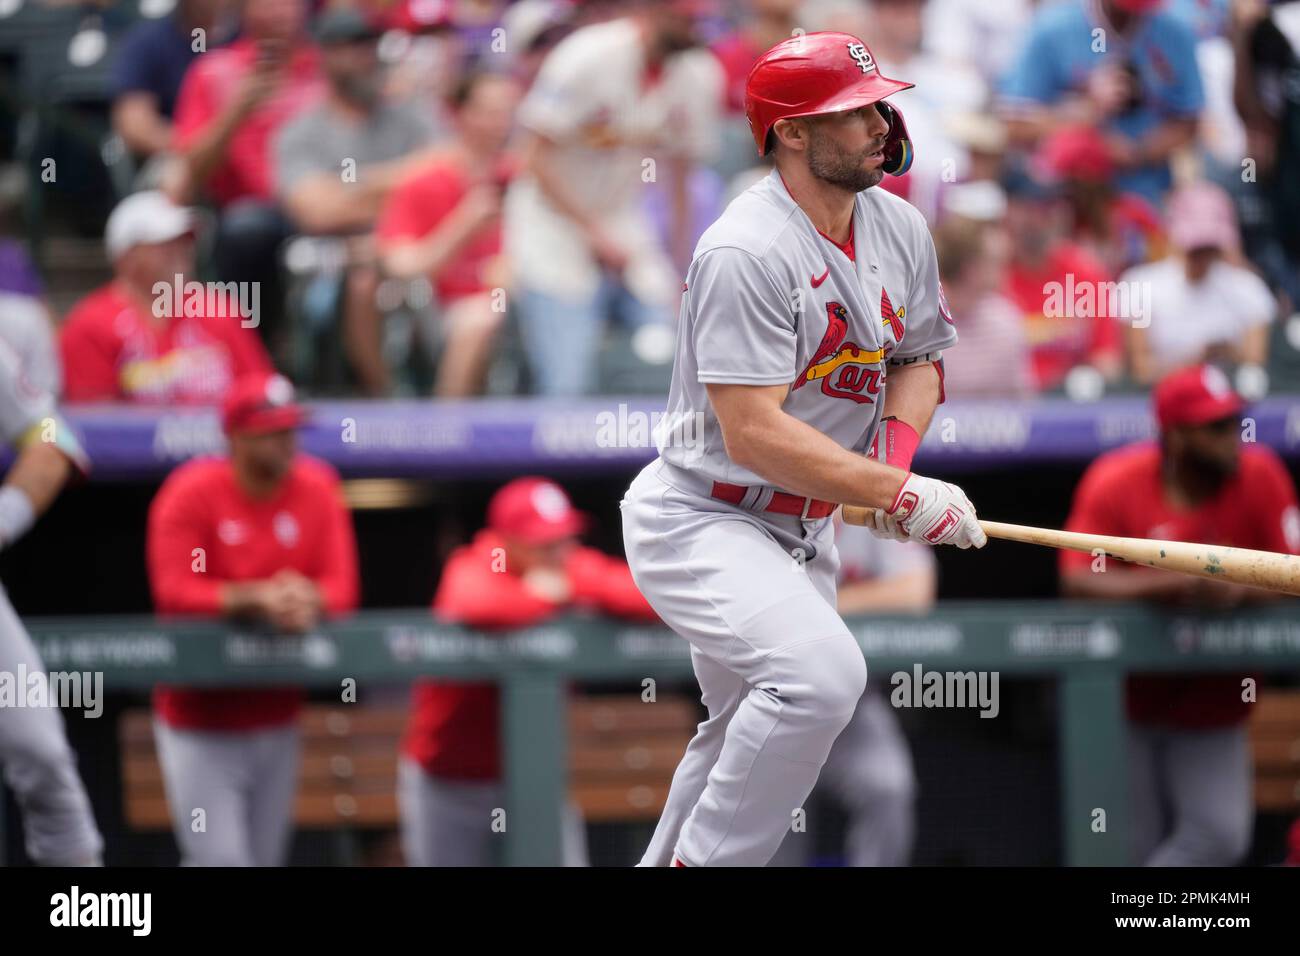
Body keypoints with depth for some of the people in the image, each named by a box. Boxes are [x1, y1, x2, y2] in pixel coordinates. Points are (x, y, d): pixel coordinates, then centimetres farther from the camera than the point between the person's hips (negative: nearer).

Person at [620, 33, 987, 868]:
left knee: (752, 742, 20)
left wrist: (896, 451, -7)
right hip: (698, 521, -9)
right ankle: (703, 862, -19)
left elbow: (921, 357, 16)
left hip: (800, 531, 9)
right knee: (822, 672, -31)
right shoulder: (747, 252, -24)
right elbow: (752, 432, -29)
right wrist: (899, 496, -29)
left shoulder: (900, 228, 2)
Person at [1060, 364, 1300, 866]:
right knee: (1134, 845, -1)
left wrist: (1239, 591, -32)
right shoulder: (1116, 481, -15)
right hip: (1126, 703, -2)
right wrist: (1176, 584, -34)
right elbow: (1078, 581, -23)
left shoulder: (1259, 476, -10)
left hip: (1213, 709, 2)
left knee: (1219, 836, -12)